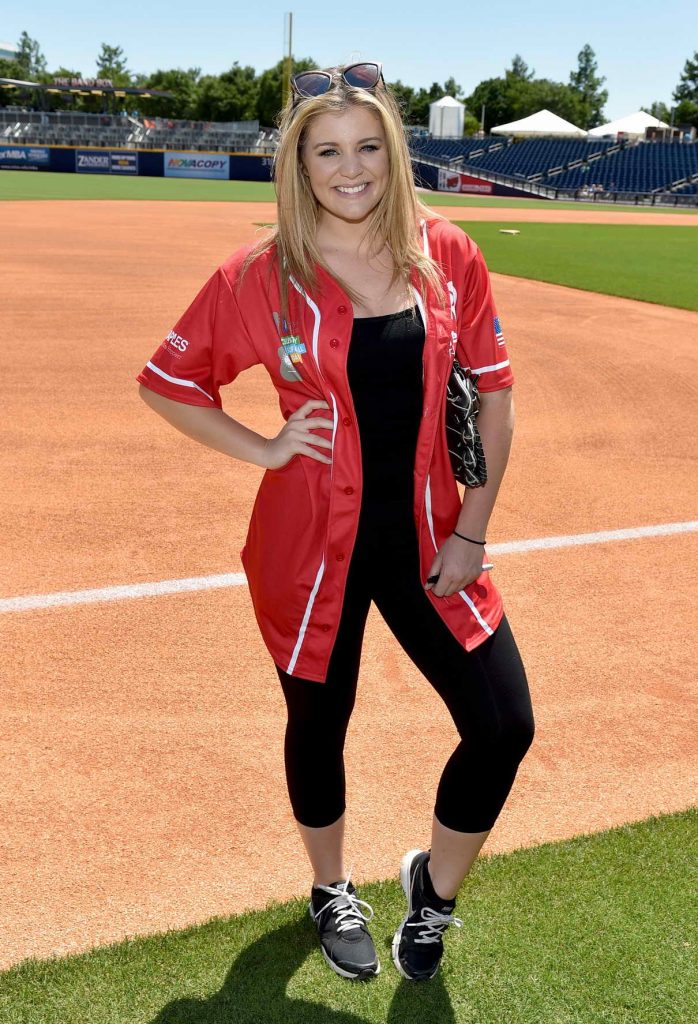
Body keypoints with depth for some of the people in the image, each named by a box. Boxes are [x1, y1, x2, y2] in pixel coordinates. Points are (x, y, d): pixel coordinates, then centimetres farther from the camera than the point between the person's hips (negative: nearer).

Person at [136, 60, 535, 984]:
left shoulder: (447, 256, -3)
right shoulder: (261, 276, -8)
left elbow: (495, 391, 3)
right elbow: (165, 383, 1)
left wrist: (473, 529, -3)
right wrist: (266, 450, -9)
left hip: (427, 536, 2)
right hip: (312, 542, -1)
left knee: (505, 728, -3)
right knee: (319, 725, 15)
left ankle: (434, 886, 28)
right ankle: (332, 893, 45)